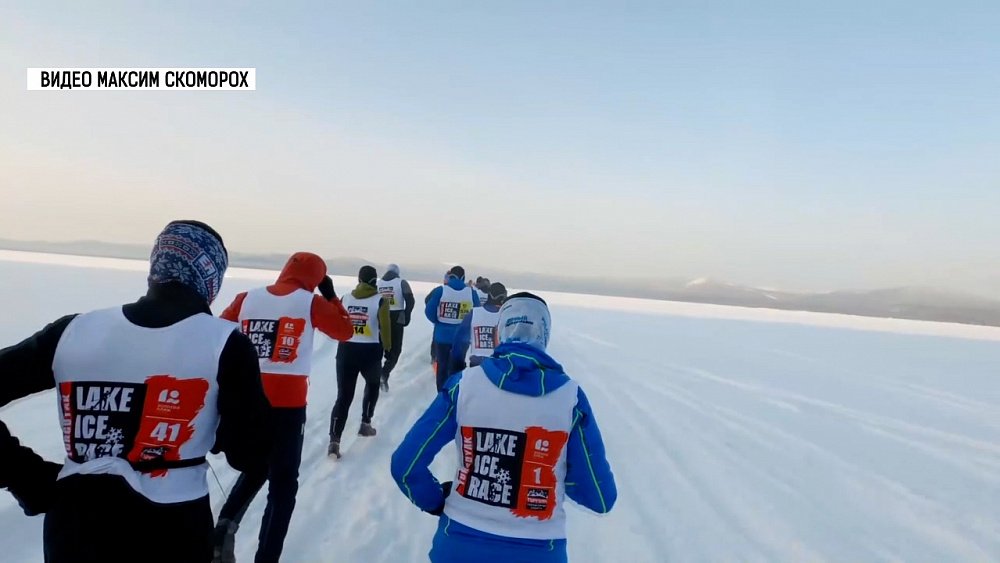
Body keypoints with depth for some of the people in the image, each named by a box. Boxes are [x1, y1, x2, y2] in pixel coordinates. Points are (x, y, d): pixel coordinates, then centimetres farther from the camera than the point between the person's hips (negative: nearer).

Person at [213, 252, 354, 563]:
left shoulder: (247, 298, 5)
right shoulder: (310, 302, -3)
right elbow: (345, 331, 8)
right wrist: (331, 295, 16)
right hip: (287, 403, -4)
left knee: (255, 469, 26)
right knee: (283, 483, 9)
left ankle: (224, 528, 7)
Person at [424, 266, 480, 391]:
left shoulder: (440, 291, -9)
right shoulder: (472, 293, -5)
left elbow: (429, 311, -7)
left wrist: (439, 322, 10)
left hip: (442, 336, 0)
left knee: (442, 366, 15)